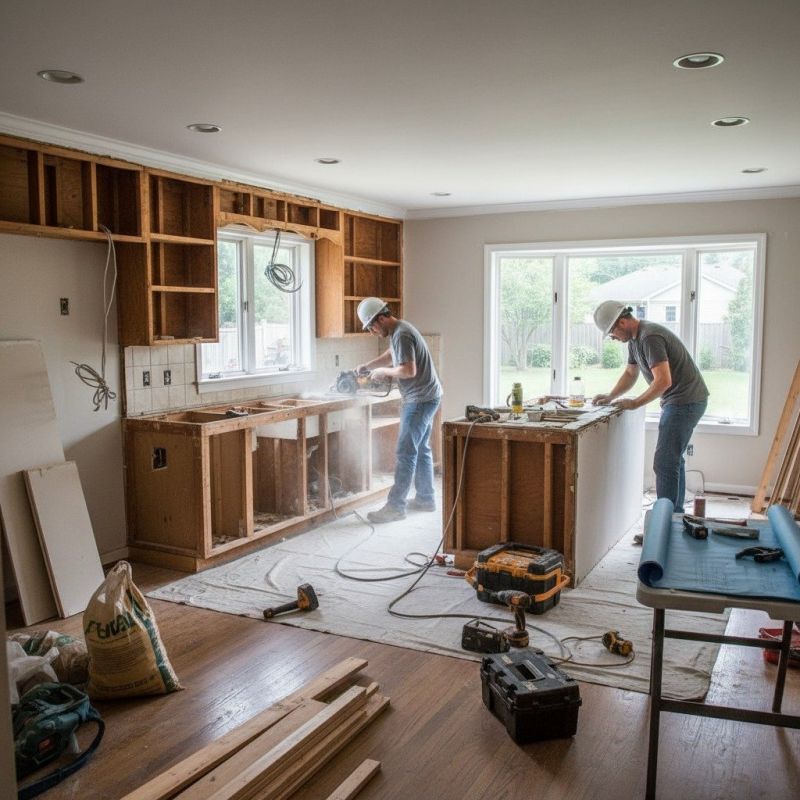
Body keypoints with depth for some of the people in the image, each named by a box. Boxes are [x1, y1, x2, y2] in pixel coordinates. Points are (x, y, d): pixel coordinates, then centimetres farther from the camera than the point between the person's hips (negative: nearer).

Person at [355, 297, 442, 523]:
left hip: (421, 400, -11)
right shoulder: (398, 331, 13)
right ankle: (425, 499, 23)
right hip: (425, 397, 11)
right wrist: (366, 367, 19)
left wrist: (383, 372, -11)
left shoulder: (401, 335, -19)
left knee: (406, 453, -9)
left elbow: (409, 370, -26)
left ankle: (395, 507, -7)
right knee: (421, 449, 15)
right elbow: (390, 356, 29)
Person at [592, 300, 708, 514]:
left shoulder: (650, 337, -22)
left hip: (686, 401, -11)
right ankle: (676, 515, 29)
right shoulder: (635, 339, 10)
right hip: (679, 401, 11)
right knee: (673, 460, 18)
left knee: (664, 463, -11)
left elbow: (663, 381, -28)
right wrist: (610, 397, 10)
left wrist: (635, 403, -20)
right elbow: (630, 373, 22)